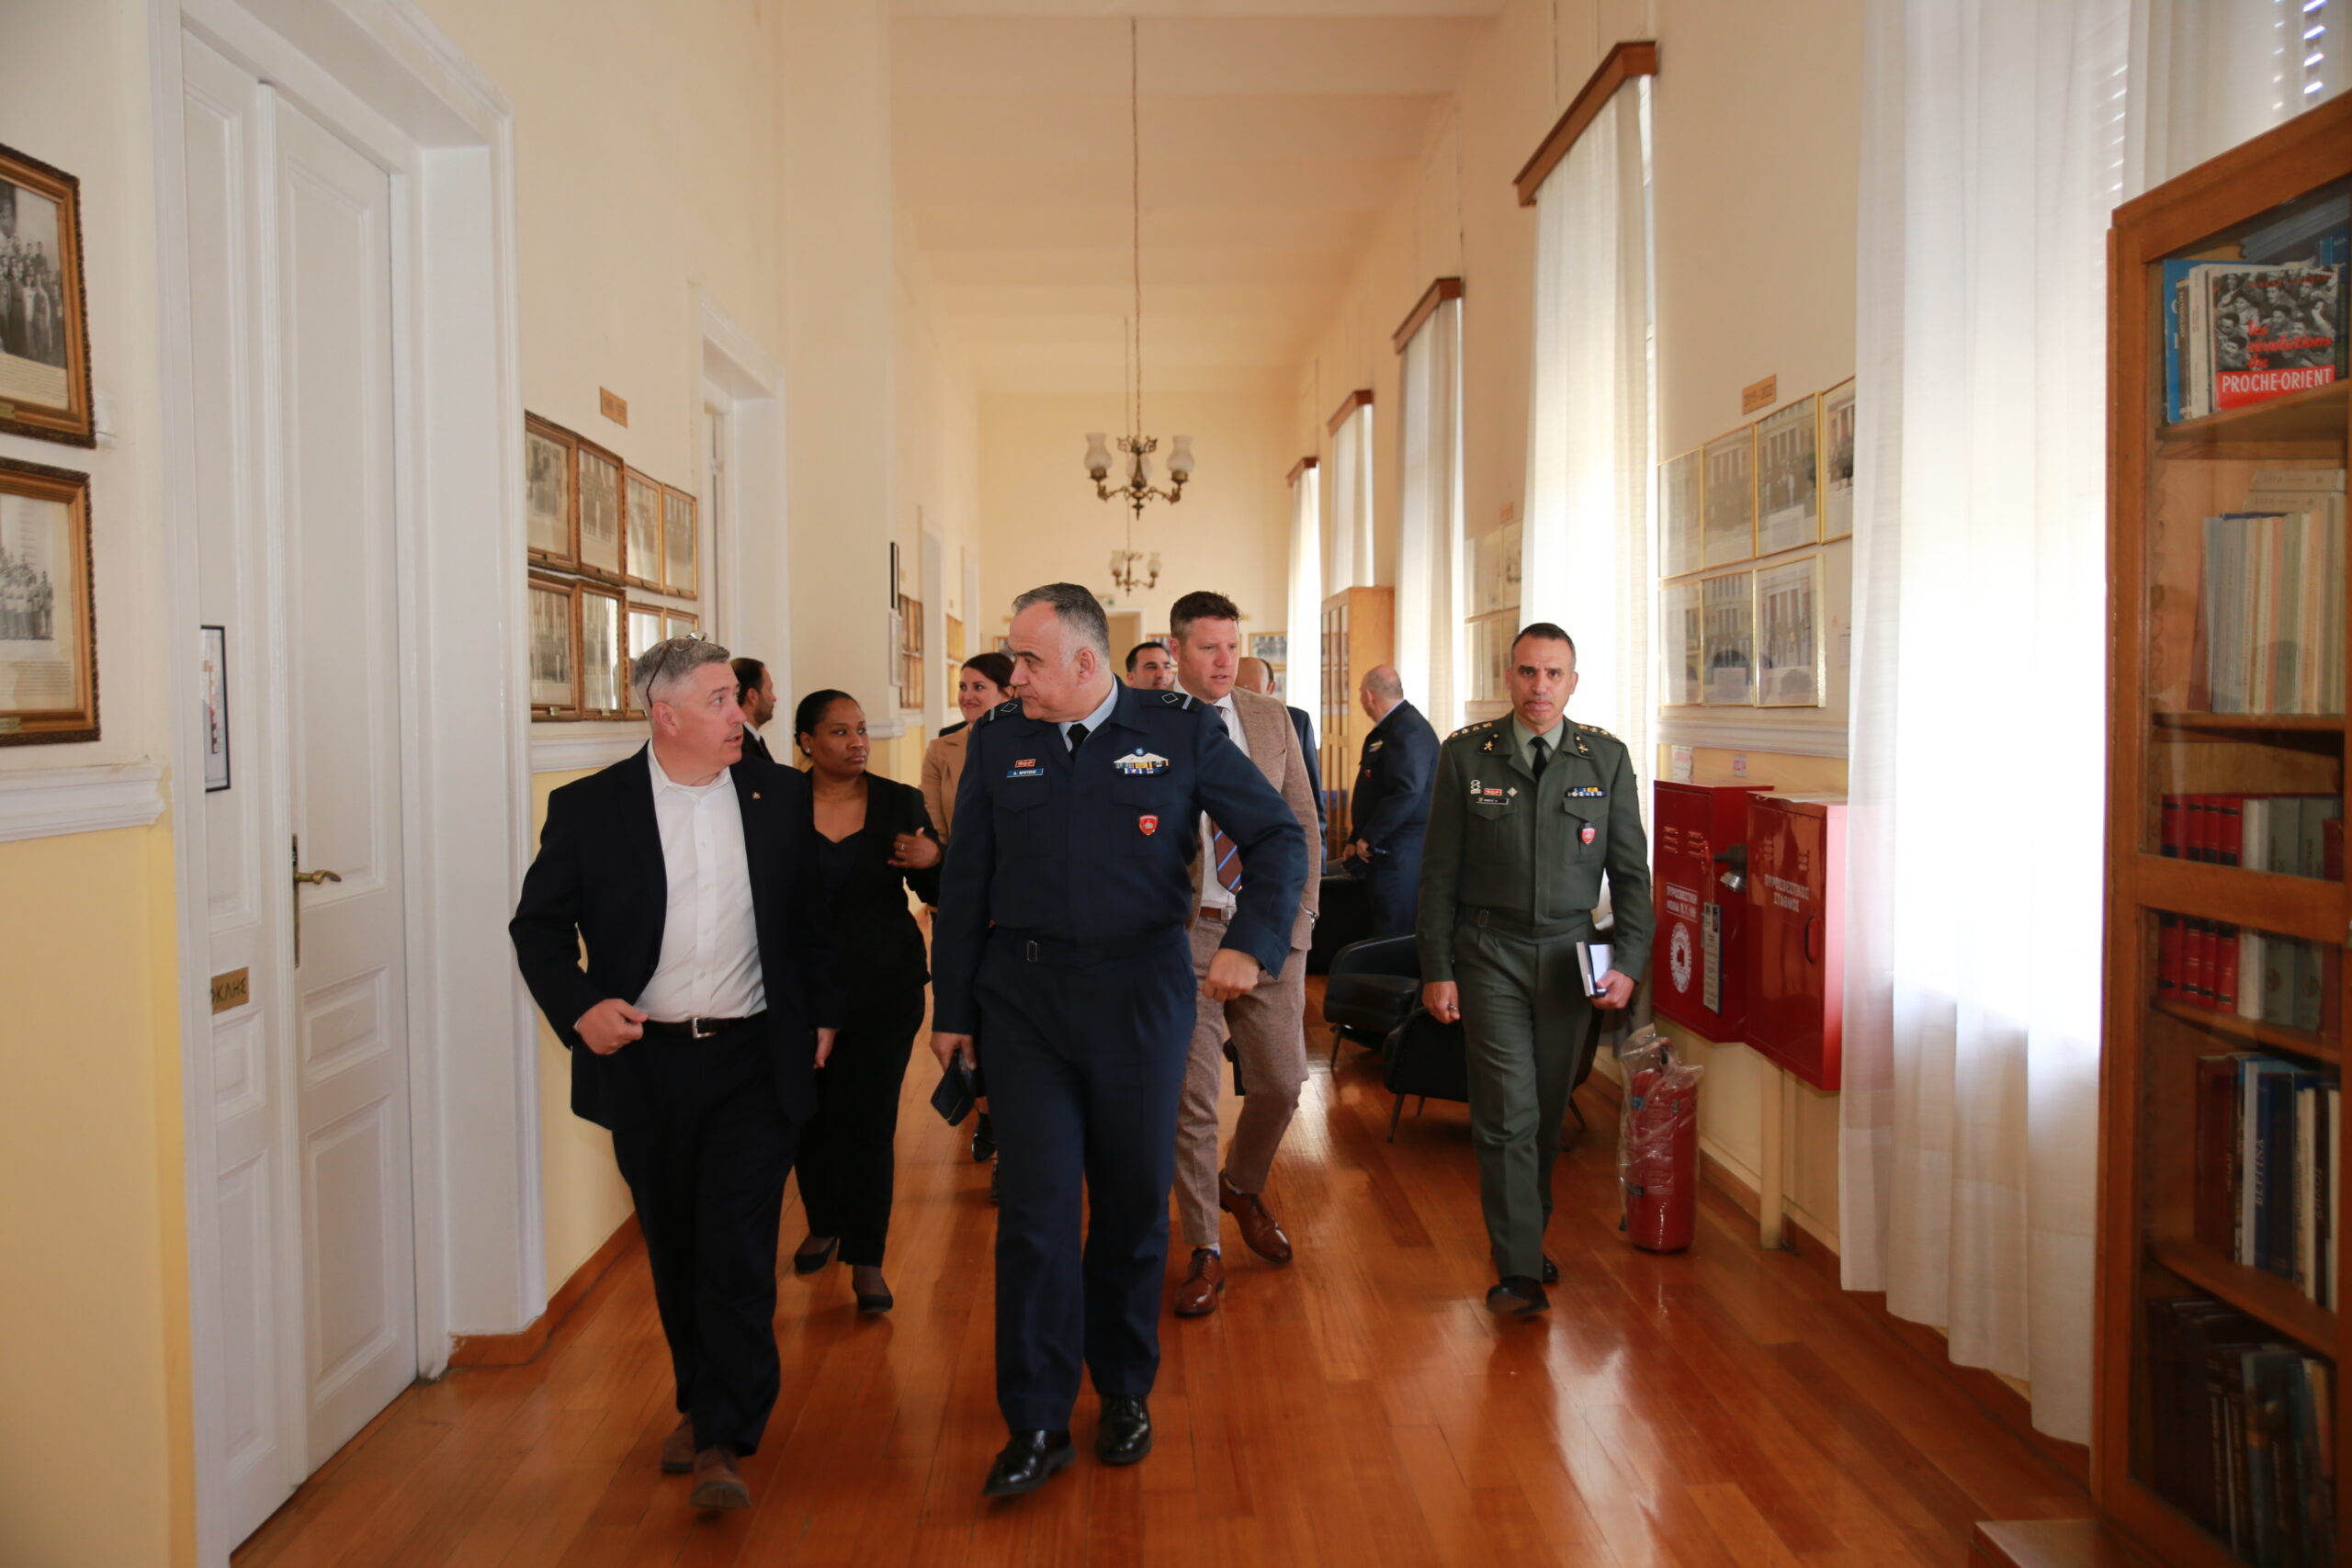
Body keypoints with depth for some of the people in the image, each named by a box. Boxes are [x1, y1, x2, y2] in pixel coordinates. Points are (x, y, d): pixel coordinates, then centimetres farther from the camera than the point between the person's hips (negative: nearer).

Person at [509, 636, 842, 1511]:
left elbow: (810, 915, 11)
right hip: (644, 1062, 1)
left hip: (754, 1057, 0)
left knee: (738, 1254, -5)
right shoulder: (589, 808, -2)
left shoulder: (780, 797, 3)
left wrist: (822, 1014, 10)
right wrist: (579, 1006, -11)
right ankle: (699, 1402, 35)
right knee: (674, 1252, 14)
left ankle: (724, 1439, 7)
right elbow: (538, 924, 4)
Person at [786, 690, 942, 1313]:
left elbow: (938, 895, 2)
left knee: (867, 1122, -2)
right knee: (813, 1115, 12)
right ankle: (824, 1225, 37)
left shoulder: (900, 802, 0)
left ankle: (866, 1258, 11)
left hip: (883, 987, -1)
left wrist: (933, 860, -18)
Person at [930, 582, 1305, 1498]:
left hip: (1140, 993, -1)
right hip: (1024, 1000, 1)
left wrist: (1252, 943, -17)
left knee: (1133, 1204, 11)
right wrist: (950, 1007, 8)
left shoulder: (1181, 731, -3)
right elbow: (966, 881, 8)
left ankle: (1125, 1392, 32)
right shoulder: (998, 741, 3)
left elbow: (1279, 839, -1)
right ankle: (1036, 1424, 12)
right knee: (1036, 1208, -2)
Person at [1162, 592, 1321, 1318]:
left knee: (1281, 1081, 7)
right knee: (1191, 1096, 2)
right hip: (1183, 933, -3)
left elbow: (1303, 821, 8)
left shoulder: (1272, 720, 7)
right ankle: (1204, 1251, 19)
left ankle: (1242, 1188, 38)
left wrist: (1300, 915, 0)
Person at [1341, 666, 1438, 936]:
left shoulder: (1409, 729, -15)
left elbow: (1406, 792, -25)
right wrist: (1357, 841, 16)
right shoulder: (1385, 730, 18)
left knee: (1394, 938, -7)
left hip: (1401, 858, -10)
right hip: (1385, 854, 10)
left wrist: (1369, 839, -17)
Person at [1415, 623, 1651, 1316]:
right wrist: (1436, 969, -4)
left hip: (1571, 952, 2)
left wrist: (1630, 962, -2)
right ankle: (1519, 1271, 0)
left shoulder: (1607, 758, 2)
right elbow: (1439, 870, 0)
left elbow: (1631, 870, 6)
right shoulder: (1466, 754, -2)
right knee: (1507, 1112, -7)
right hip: (1490, 952, -2)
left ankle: (1527, 1236, 32)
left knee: (1548, 1111, 12)